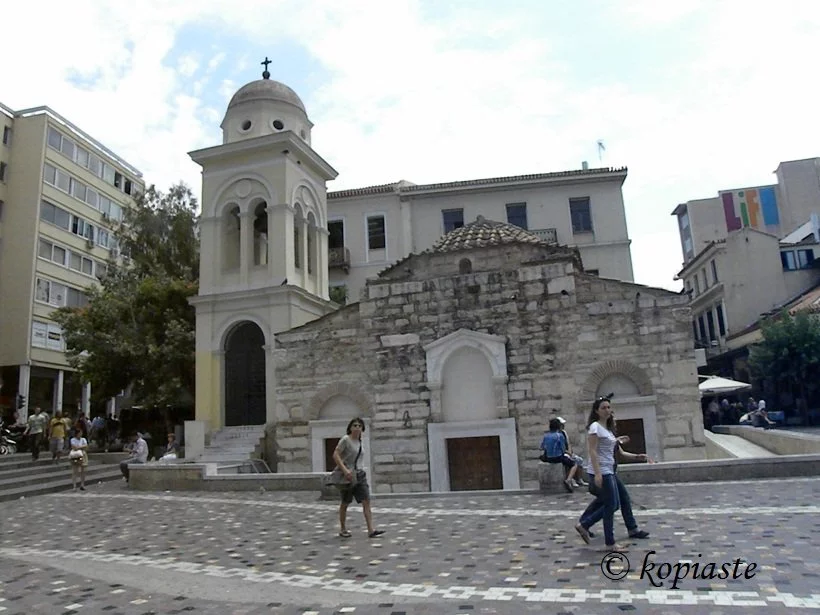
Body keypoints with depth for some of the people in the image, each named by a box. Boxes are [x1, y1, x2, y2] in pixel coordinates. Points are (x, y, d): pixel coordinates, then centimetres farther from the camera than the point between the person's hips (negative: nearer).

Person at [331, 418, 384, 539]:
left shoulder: (359, 441, 10)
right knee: (345, 503, 7)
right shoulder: (345, 439, -12)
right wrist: (345, 470, -27)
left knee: (366, 501, -4)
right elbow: (335, 455, -19)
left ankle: (371, 530, -7)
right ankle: (342, 529, 24)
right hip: (345, 475, -6)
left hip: (357, 473, 6)